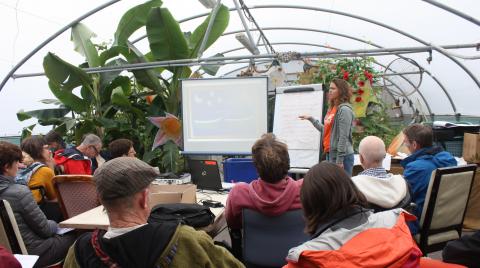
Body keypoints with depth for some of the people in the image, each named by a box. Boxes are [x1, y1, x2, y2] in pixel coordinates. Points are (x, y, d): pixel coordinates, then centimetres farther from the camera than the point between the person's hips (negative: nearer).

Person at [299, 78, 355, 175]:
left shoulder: (344, 110, -13)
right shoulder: (332, 109, 14)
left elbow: (343, 136, -18)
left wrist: (339, 160, -19)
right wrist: (311, 119, 26)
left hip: (342, 156, -9)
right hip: (330, 154, 9)